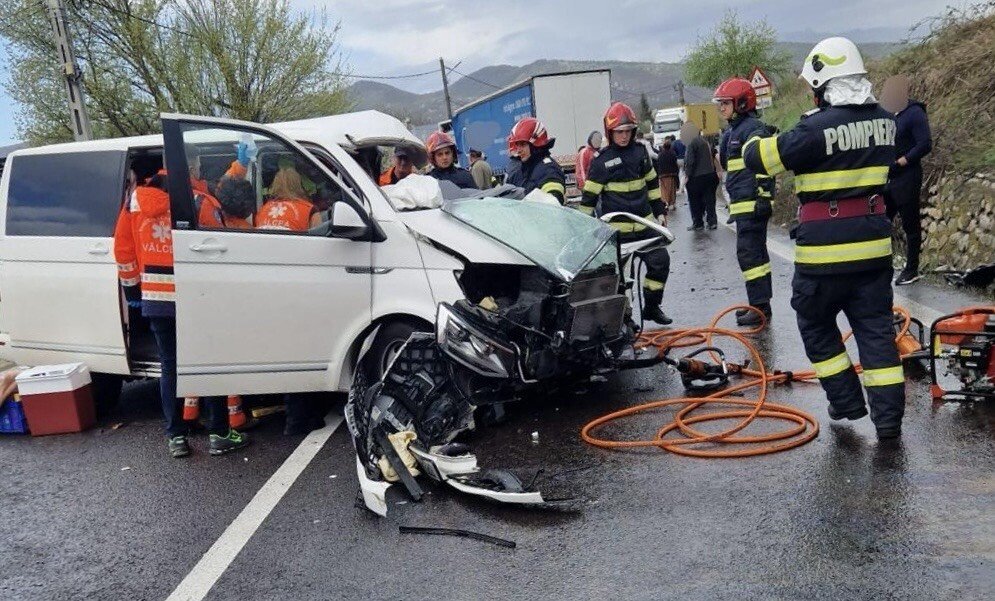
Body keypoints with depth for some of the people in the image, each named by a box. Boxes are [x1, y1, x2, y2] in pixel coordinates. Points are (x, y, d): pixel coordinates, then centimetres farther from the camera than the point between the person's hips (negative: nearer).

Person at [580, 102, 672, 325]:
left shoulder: (639, 151, 7)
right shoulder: (602, 160, -8)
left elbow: (652, 183, 18)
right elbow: (589, 196, -6)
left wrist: (659, 211, 17)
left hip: (643, 224, 5)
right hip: (616, 229, -5)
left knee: (660, 261, 5)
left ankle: (651, 306, 20)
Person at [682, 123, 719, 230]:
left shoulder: (692, 143, -12)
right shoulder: (706, 142, 11)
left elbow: (690, 162, -17)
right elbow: (712, 159, 13)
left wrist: (688, 175, -10)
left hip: (696, 177, -7)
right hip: (710, 175, 7)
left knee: (695, 201, 3)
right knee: (709, 200, 9)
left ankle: (698, 223, 7)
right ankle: (712, 221, 7)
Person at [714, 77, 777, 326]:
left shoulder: (753, 128, -13)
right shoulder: (733, 130, 19)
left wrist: (763, 195, -24)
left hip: (752, 203, -11)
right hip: (743, 204, 11)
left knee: (749, 253, -11)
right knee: (756, 252, 16)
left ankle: (760, 306, -8)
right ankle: (760, 303, 26)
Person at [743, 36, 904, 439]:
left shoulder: (818, 128, -17)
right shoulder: (885, 122, 5)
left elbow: (760, 159, -10)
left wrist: (754, 144, 14)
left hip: (825, 247, -6)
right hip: (873, 241, 6)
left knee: (816, 324, 14)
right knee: (876, 327, 10)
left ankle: (846, 402, 19)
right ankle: (888, 415, 10)